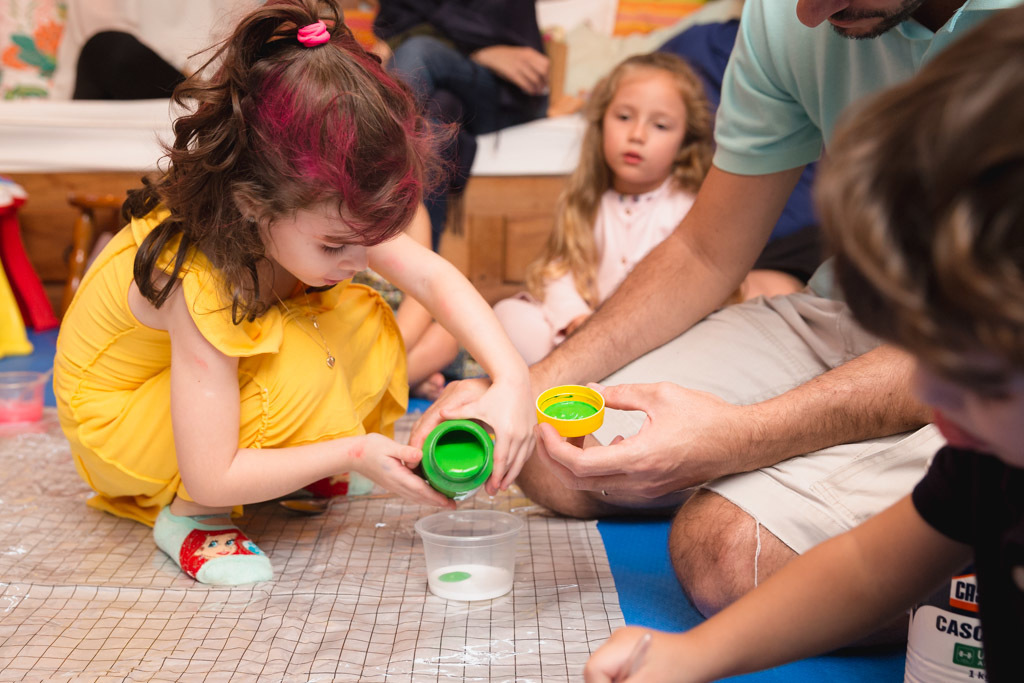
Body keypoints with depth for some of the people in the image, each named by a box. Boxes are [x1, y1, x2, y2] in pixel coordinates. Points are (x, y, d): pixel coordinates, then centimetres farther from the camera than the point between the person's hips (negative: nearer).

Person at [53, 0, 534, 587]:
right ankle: (187, 516, -14)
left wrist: (512, 378, -31)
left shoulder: (321, 211, -22)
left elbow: (434, 276, -18)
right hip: (114, 414, -7)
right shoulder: (197, 285, -41)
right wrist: (352, 454, -37)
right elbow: (211, 477, -37)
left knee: (368, 324, -12)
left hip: (228, 375, 7)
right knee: (300, 365, -34)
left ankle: (290, 474, 6)